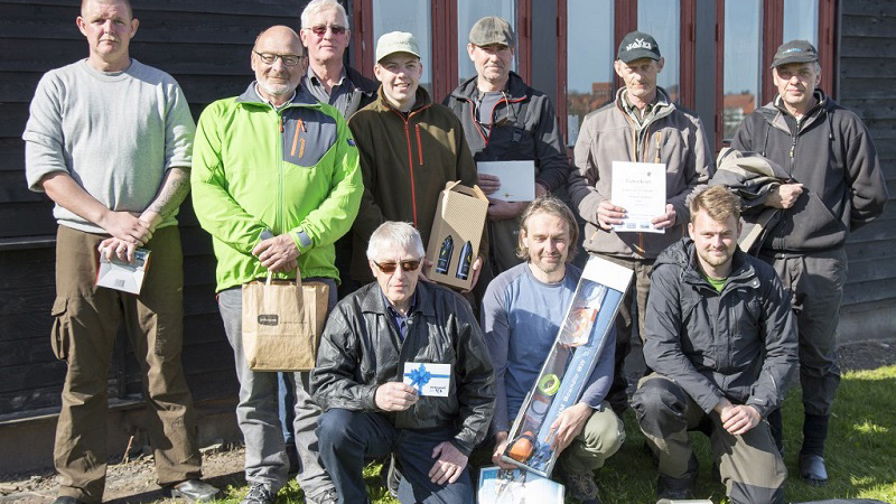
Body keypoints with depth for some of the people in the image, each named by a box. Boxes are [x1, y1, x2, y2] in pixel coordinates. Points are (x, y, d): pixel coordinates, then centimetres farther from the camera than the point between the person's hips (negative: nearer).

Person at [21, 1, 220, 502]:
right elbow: (44, 168, 1)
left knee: (164, 361, 1)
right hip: (81, 238, 0)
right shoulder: (57, 85, 10)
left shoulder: (163, 87, 11)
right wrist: (110, 219, -9)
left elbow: (182, 164, 4)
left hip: (156, 239, 0)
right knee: (83, 367, 1)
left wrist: (144, 225, -9)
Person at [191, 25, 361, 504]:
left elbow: (348, 190, 3)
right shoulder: (220, 116, 11)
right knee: (255, 387, 8)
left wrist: (300, 239, -11)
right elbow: (206, 190, 1)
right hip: (242, 271, 0)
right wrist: (256, 240, -11)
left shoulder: (329, 122, 13)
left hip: (312, 270, 0)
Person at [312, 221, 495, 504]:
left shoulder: (452, 309, -3)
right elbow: (324, 382, -9)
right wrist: (372, 396, -27)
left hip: (433, 433, 1)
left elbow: (480, 381, 5)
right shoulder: (351, 312, -6)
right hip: (373, 424, -1)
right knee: (334, 425, -32)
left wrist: (463, 443, 1)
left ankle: (403, 478, 16)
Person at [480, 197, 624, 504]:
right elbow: (493, 370, -7)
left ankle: (574, 470, 9)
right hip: (519, 403, -1)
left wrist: (583, 407, -23)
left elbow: (605, 357, -5)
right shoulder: (502, 290, -7)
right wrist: (501, 434, -17)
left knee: (609, 434, -27)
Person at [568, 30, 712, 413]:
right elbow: (578, 180, 11)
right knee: (608, 337, 6)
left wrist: (679, 209, -10)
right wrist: (595, 208, -9)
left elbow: (703, 182, 9)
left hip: (665, 251, -1)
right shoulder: (596, 123, 11)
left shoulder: (687, 125, 9)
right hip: (608, 249, 1)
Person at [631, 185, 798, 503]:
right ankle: (678, 474, -5)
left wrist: (756, 407, -12)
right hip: (686, 389, -1)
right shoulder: (670, 274, -11)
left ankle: (724, 446, 20)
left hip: (740, 399, 2)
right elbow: (660, 349, -19)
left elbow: (782, 352, 2)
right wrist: (716, 403, -23)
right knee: (653, 398, -36)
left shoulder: (763, 280, -4)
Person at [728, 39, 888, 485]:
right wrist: (767, 198, -9)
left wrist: (833, 225, 10)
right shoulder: (753, 127, 8)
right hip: (766, 260, 1)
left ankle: (814, 450, 22)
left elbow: (872, 194, 7)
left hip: (823, 264, -1)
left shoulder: (844, 124, 4)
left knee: (819, 360, 9)